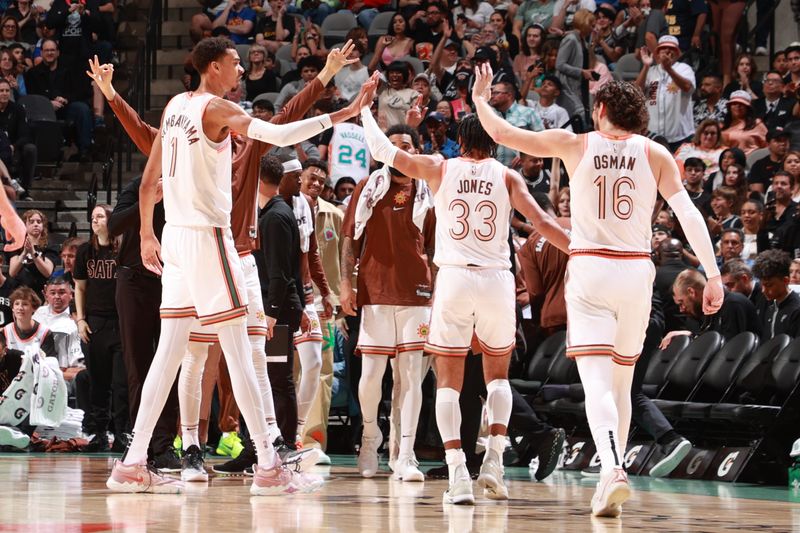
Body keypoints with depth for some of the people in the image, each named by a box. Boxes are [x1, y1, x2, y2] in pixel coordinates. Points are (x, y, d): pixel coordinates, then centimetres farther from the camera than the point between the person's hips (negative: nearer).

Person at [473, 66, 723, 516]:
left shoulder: (575, 145, 2)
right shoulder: (655, 154, 3)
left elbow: (502, 133, 8)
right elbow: (690, 216, -6)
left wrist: (479, 97, 26)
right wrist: (714, 276, -5)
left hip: (589, 269, -2)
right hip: (637, 271, 2)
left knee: (597, 383, -10)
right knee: (622, 382, 17)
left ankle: (613, 469, -32)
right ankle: (612, 478, 21)